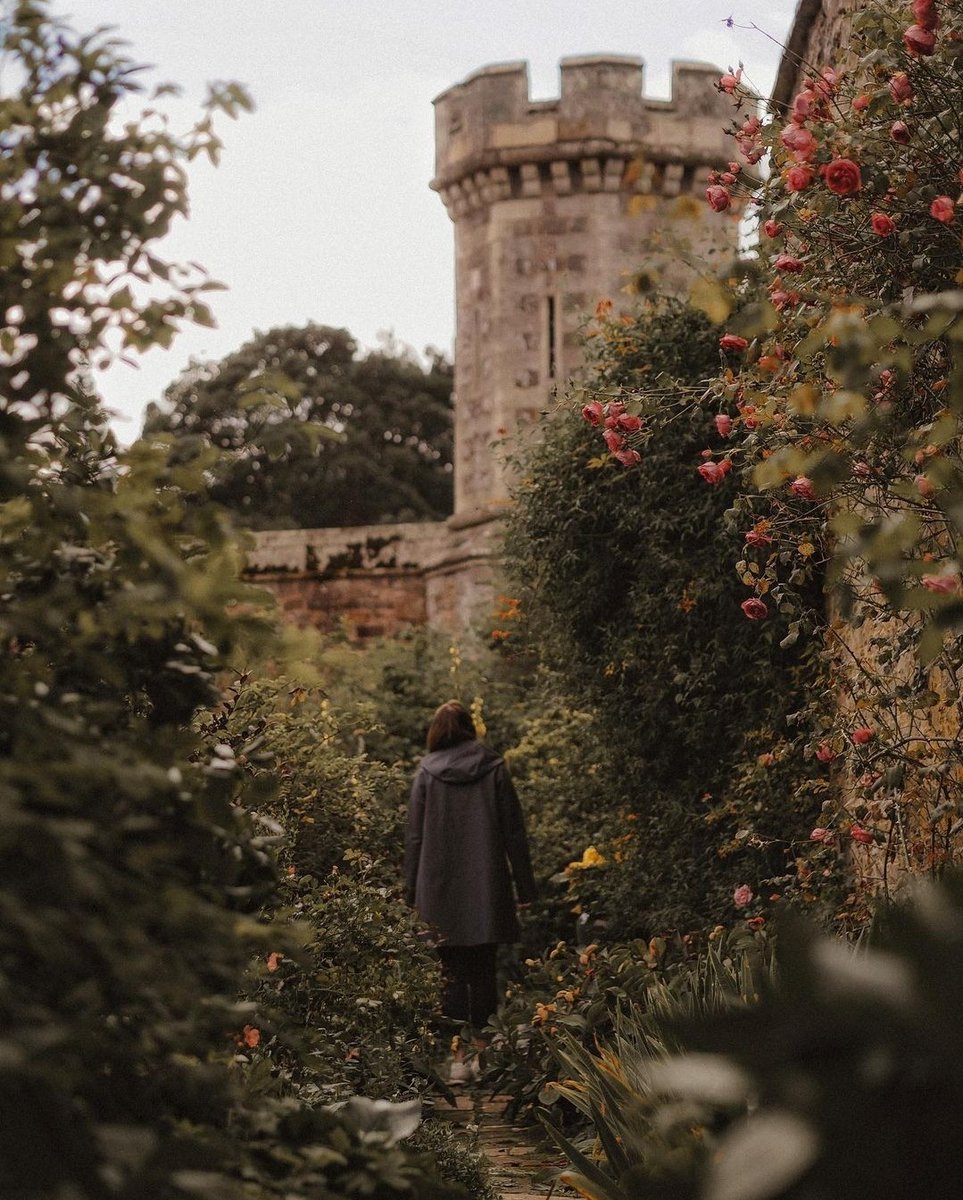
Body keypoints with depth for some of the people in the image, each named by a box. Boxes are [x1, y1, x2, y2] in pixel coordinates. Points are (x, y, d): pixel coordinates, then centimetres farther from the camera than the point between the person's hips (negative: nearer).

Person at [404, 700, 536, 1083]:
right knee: (483, 969, 12)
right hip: (487, 888, 1)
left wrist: (412, 892, 7)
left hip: (441, 889, -1)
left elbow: (414, 836, 0)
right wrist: (525, 887, 6)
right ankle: (481, 1050, 15)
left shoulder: (427, 773, -1)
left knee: (452, 971, 4)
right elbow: (514, 833, 1)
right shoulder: (494, 769, 1)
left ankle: (457, 1058, -1)